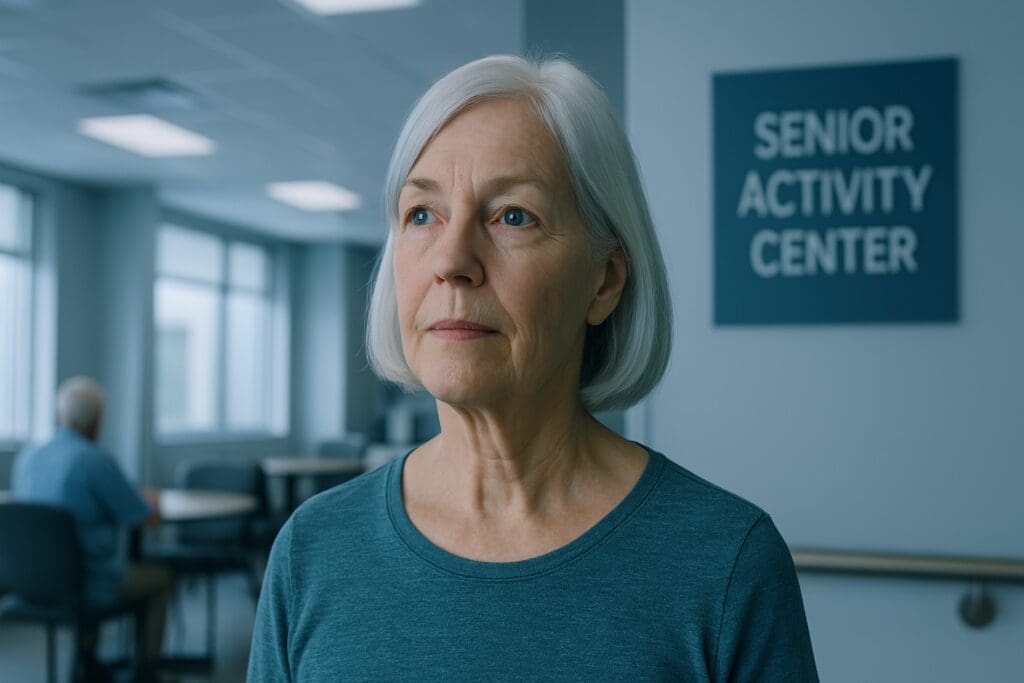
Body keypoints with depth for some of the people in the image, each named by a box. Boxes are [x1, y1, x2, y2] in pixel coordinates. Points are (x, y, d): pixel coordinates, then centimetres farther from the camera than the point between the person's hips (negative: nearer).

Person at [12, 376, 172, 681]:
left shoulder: (26, 459, -2)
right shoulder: (96, 461, -23)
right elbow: (149, 518, -15)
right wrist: (151, 500, 10)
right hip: (91, 584, -7)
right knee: (159, 578, 21)